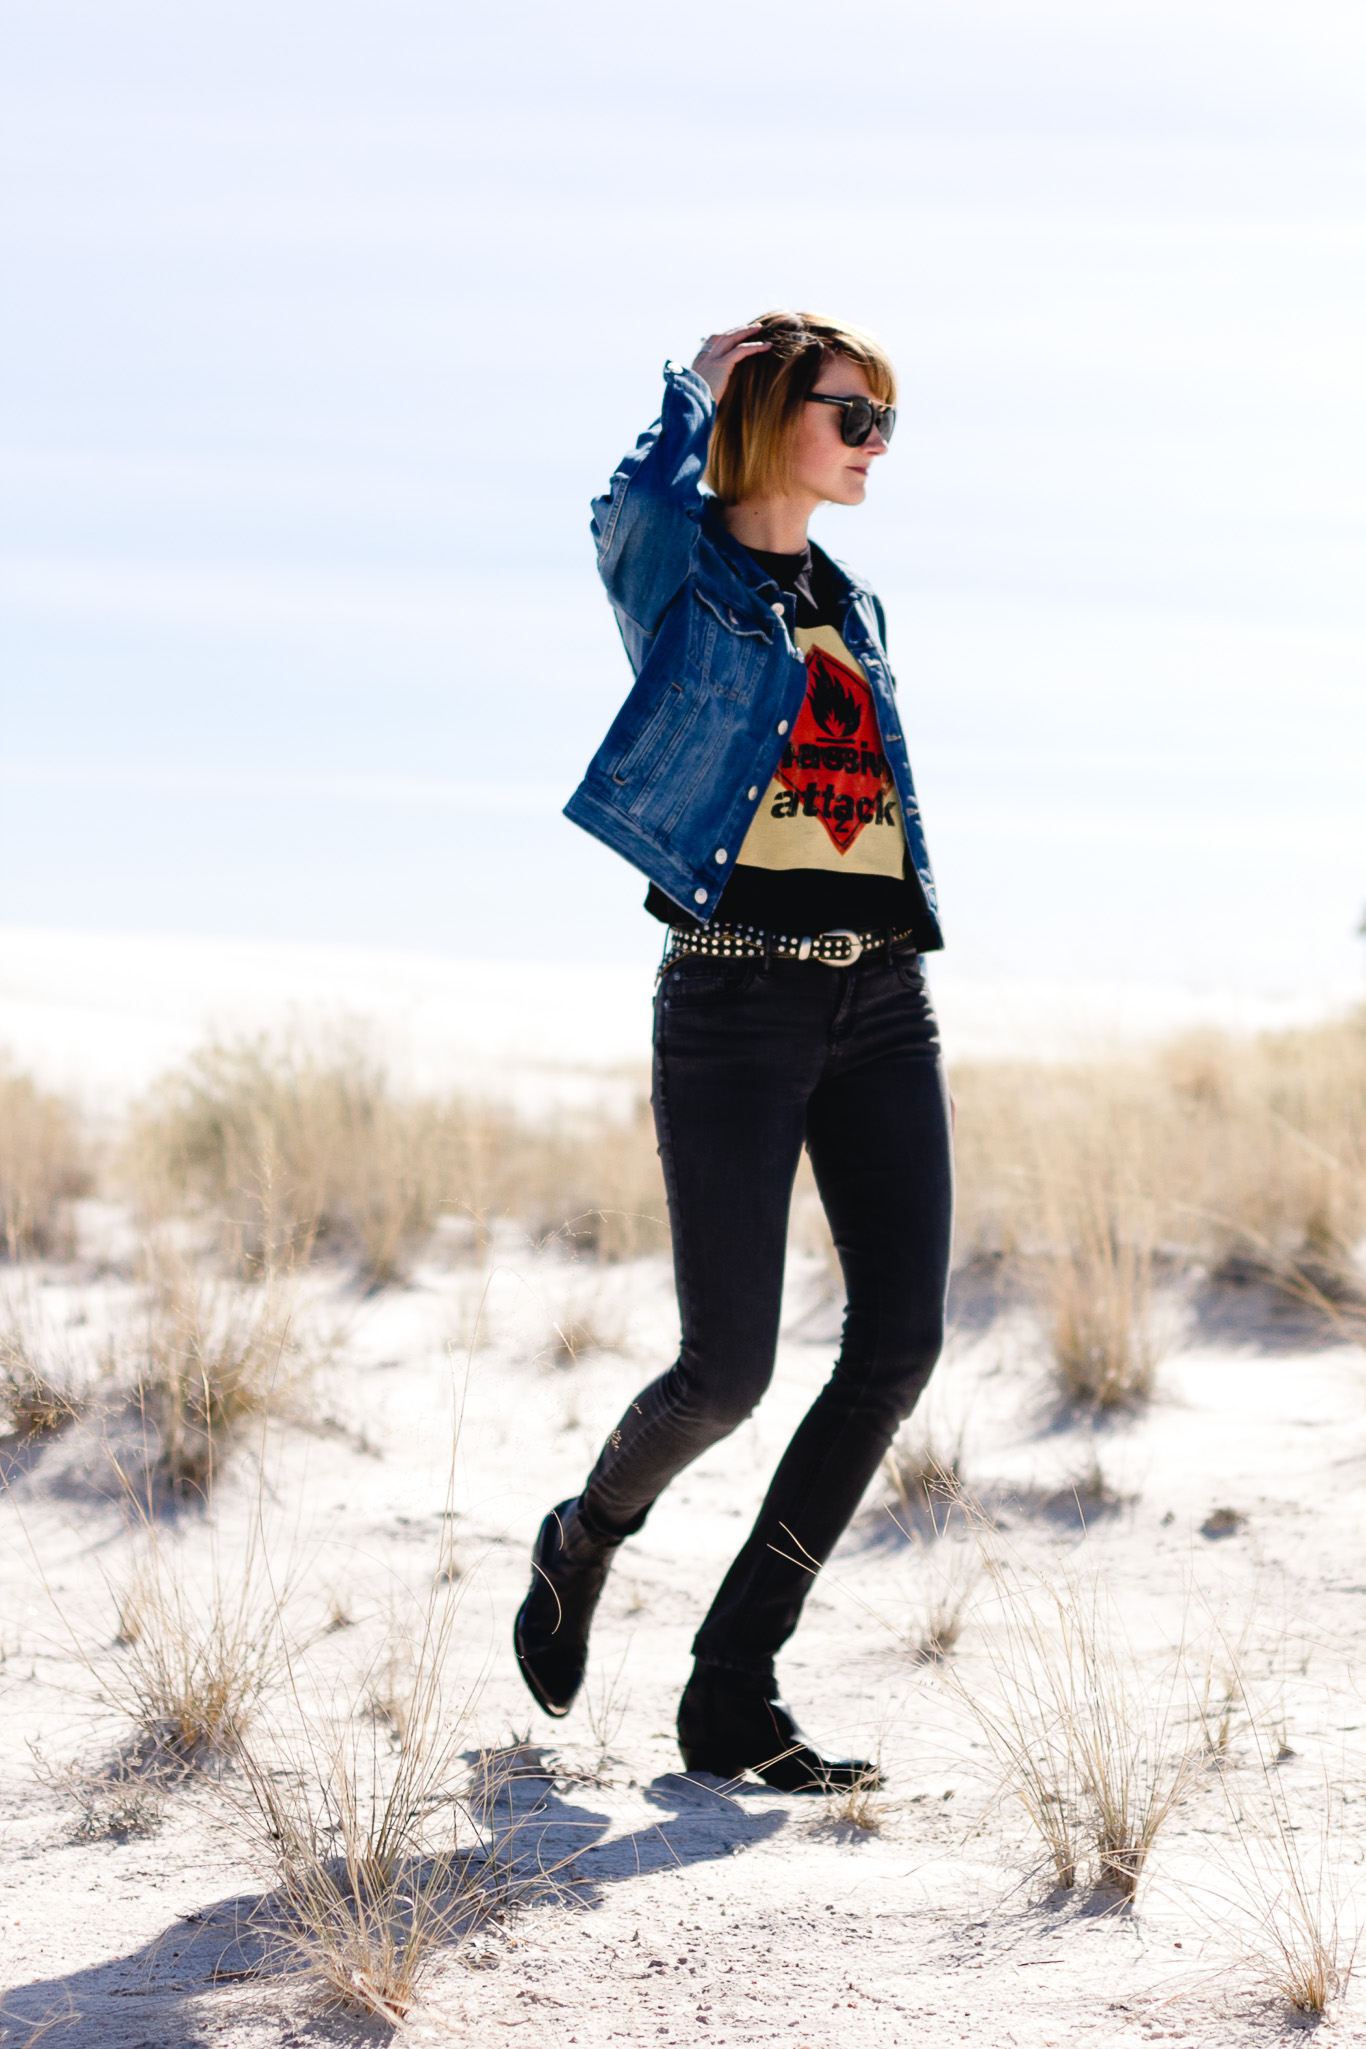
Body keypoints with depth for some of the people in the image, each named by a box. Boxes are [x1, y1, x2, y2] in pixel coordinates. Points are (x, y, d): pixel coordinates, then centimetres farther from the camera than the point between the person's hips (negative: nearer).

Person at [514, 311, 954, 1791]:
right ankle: (582, 1543, 28)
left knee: (900, 1341, -7)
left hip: (881, 1001, 6)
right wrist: (702, 379, 1)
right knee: (728, 1373, -6)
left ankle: (733, 1691, 2)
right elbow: (648, 488, -18)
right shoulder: (674, 569, 2)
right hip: (737, 999, -6)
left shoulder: (851, 609, 21)